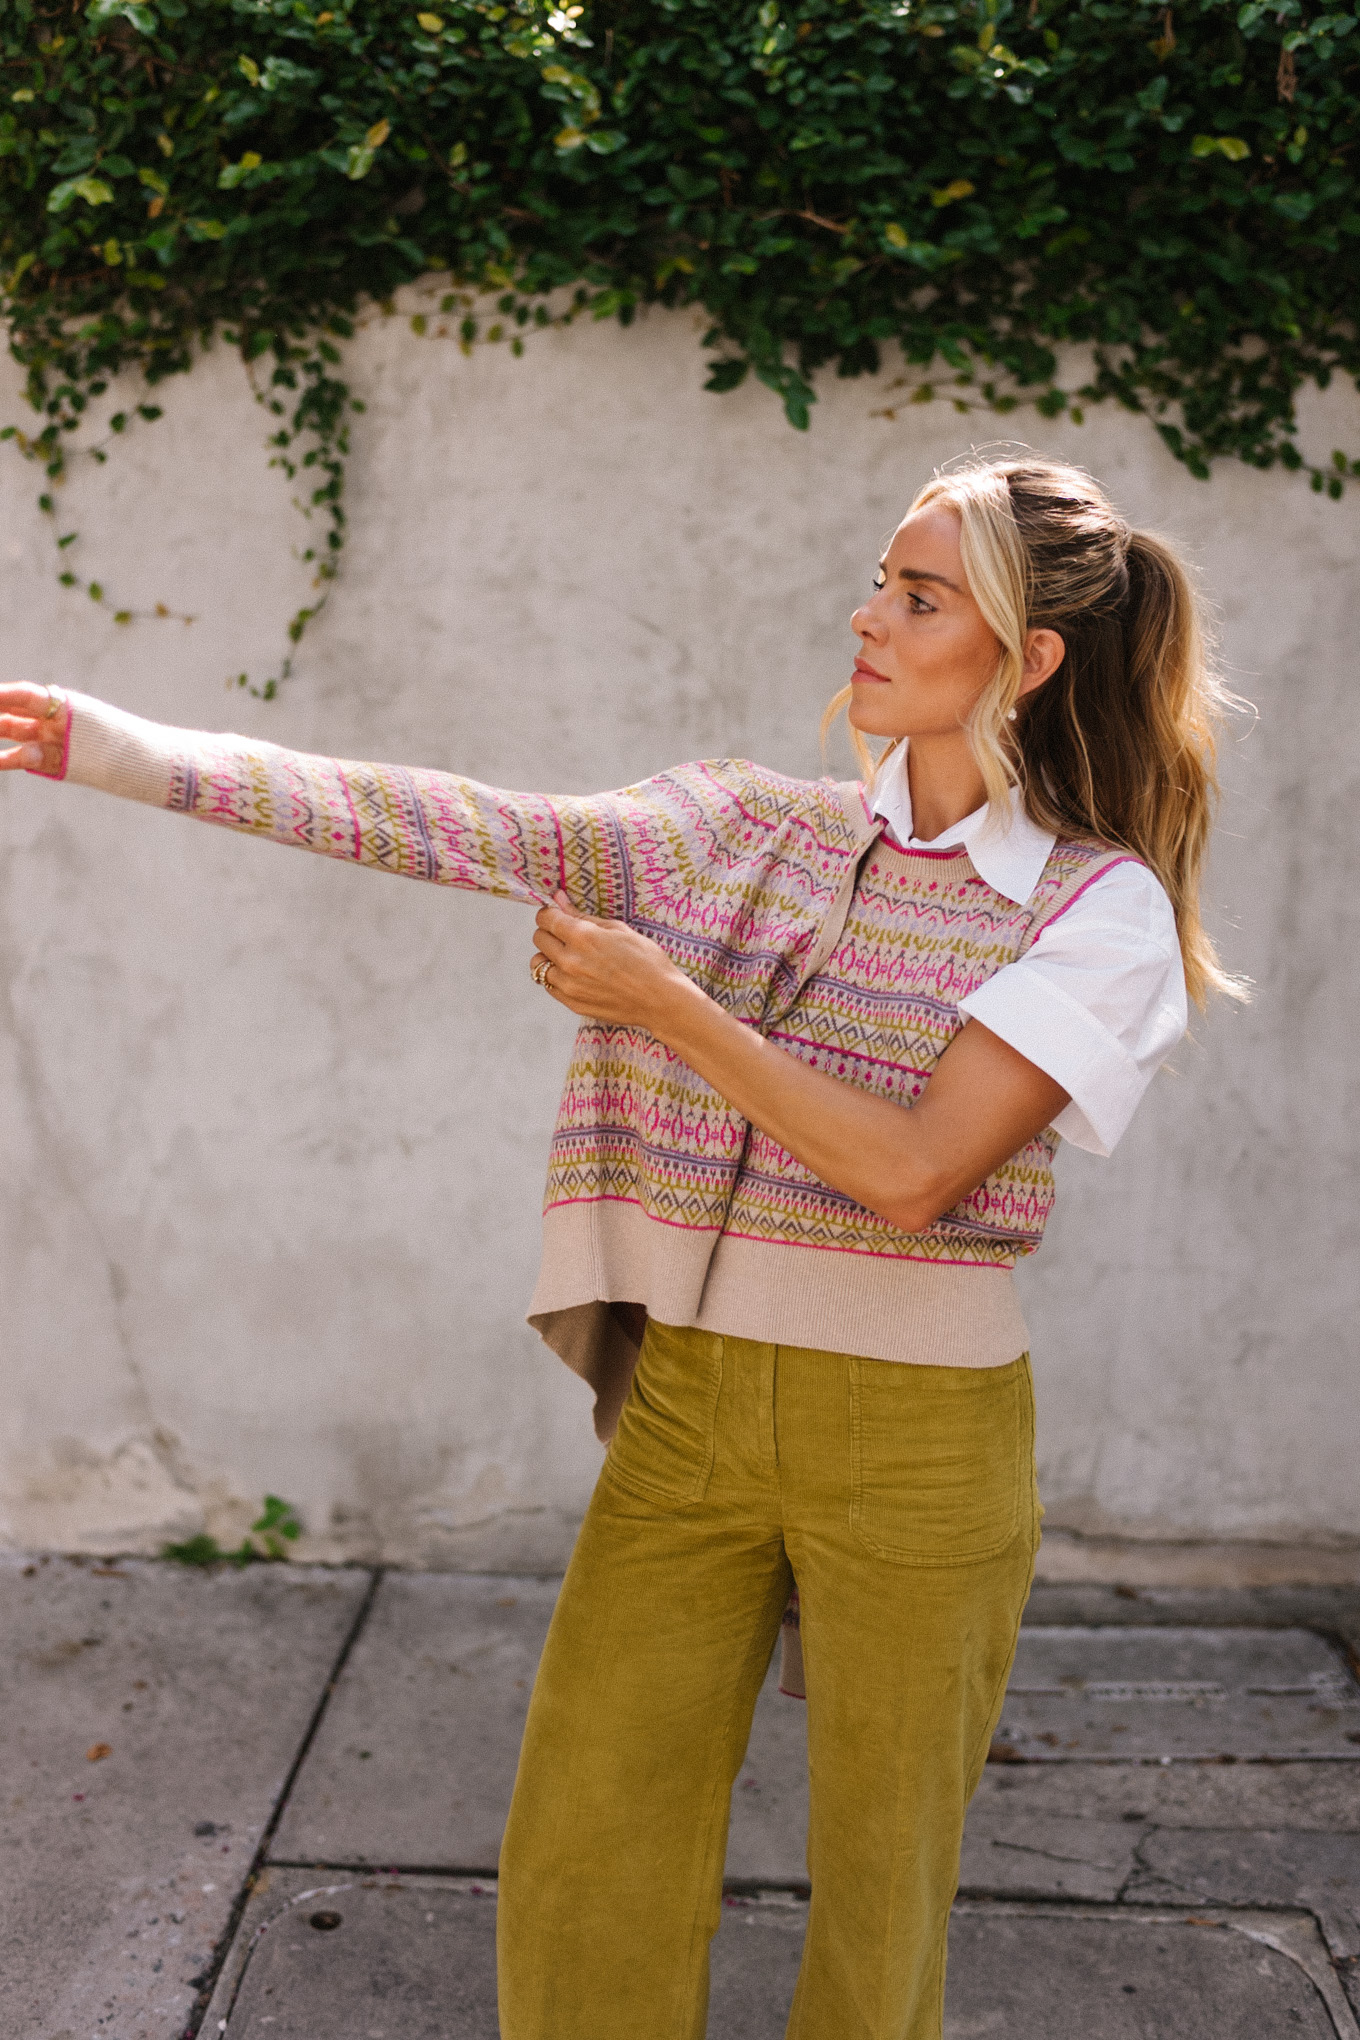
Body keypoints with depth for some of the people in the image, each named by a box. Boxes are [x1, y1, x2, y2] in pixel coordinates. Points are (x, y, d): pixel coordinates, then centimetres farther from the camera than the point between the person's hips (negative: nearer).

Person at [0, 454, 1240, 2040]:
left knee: (880, 1885, 13)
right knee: (584, 1860, 12)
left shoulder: (1101, 903, -9)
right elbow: (461, 829, -4)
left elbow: (912, 1169, -19)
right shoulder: (748, 828, 3)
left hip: (914, 1440, -3)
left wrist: (660, 999, -16)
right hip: (689, 1405, 4)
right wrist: (135, 752, -9)